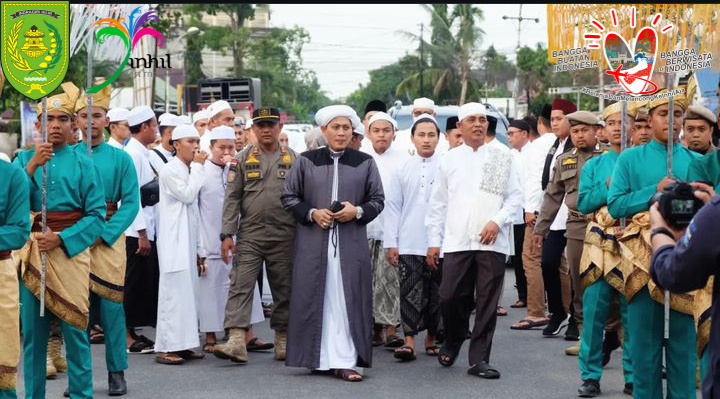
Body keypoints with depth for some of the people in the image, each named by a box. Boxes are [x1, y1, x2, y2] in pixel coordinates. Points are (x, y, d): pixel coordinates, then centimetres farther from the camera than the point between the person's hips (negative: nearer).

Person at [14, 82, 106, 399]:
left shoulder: (83, 164, 1)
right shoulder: (24, 159, 7)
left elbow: (97, 215, -4)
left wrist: (61, 239, -15)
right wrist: (32, 166, -14)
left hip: (71, 251, -2)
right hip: (32, 254, 2)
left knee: (75, 329, -1)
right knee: (32, 332, 7)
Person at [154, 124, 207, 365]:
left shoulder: (190, 171, 18)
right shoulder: (169, 171, -7)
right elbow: (187, 195, -18)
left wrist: (199, 250, 19)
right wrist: (198, 167, -8)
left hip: (188, 242, 8)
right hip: (173, 242, -8)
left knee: (187, 292, 7)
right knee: (173, 292, -9)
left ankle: (182, 344, 11)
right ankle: (166, 348, -8)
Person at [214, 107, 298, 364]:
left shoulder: (293, 160, 7)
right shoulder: (242, 159, 5)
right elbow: (232, 198, 2)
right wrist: (227, 234, -5)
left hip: (284, 237, 1)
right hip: (250, 235, -1)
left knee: (284, 289, 7)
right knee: (240, 285, -10)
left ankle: (283, 342, 18)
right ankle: (236, 341, -15)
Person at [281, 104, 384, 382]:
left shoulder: (365, 163, 8)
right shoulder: (306, 161, 6)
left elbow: (378, 200, 10)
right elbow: (289, 197, 8)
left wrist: (358, 211, -9)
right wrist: (311, 213, -8)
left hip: (350, 243, 0)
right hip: (313, 242, 0)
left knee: (347, 300, -4)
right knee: (315, 299, 1)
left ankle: (344, 361, -3)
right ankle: (318, 358, 10)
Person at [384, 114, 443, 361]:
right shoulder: (403, 169, 6)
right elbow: (392, 206, 8)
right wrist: (390, 242, 3)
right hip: (408, 245, 1)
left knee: (435, 294, 9)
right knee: (410, 293, -3)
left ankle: (431, 338, 22)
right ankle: (409, 341, -4)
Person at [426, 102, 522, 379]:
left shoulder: (503, 158, 8)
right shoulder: (450, 160, 11)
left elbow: (515, 197, 6)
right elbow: (437, 204, 12)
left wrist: (497, 221, -10)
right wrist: (433, 241, 8)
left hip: (493, 242, -1)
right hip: (456, 242, 1)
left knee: (487, 302, 0)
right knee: (450, 297, -3)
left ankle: (479, 359, 9)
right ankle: (453, 341, 25)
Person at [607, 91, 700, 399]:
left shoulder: (697, 162, 10)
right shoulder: (630, 159, 5)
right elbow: (614, 205, -2)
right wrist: (655, 191, -11)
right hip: (644, 257, -2)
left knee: (683, 336, 5)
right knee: (645, 337, 3)